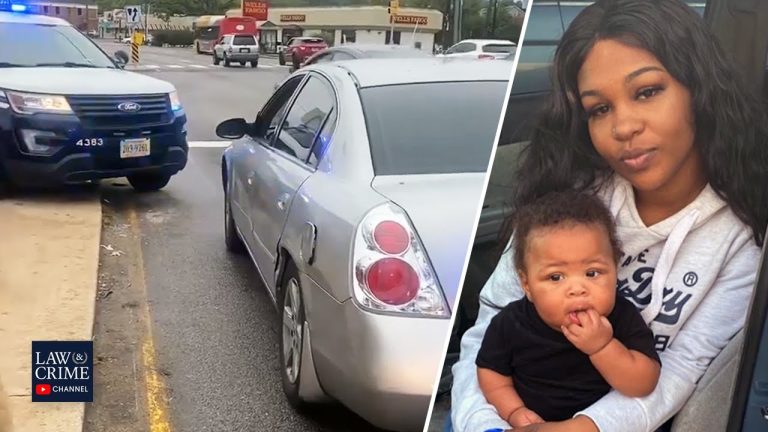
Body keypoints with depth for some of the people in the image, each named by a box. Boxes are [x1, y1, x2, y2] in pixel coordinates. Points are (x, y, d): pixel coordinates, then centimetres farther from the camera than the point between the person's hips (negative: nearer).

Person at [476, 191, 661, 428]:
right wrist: (514, 412, -12)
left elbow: (645, 385, -17)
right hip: (533, 424, 0)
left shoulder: (624, 319, -13)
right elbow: (491, 371, 2)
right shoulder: (511, 324, -12)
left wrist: (603, 347, -30)